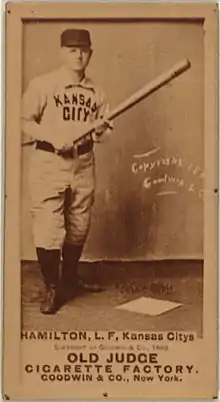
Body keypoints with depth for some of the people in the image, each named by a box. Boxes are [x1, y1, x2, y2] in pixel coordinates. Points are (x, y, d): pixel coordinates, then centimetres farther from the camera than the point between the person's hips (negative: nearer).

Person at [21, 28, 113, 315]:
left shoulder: (95, 92, 10)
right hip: (49, 163, -4)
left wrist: (100, 129, -9)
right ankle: (52, 288, 8)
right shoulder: (42, 84, -4)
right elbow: (25, 122, -6)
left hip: (84, 164, 5)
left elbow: (103, 128, 14)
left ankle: (70, 279, 33)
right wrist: (53, 138, -19)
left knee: (79, 227, 13)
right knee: (48, 229, -7)